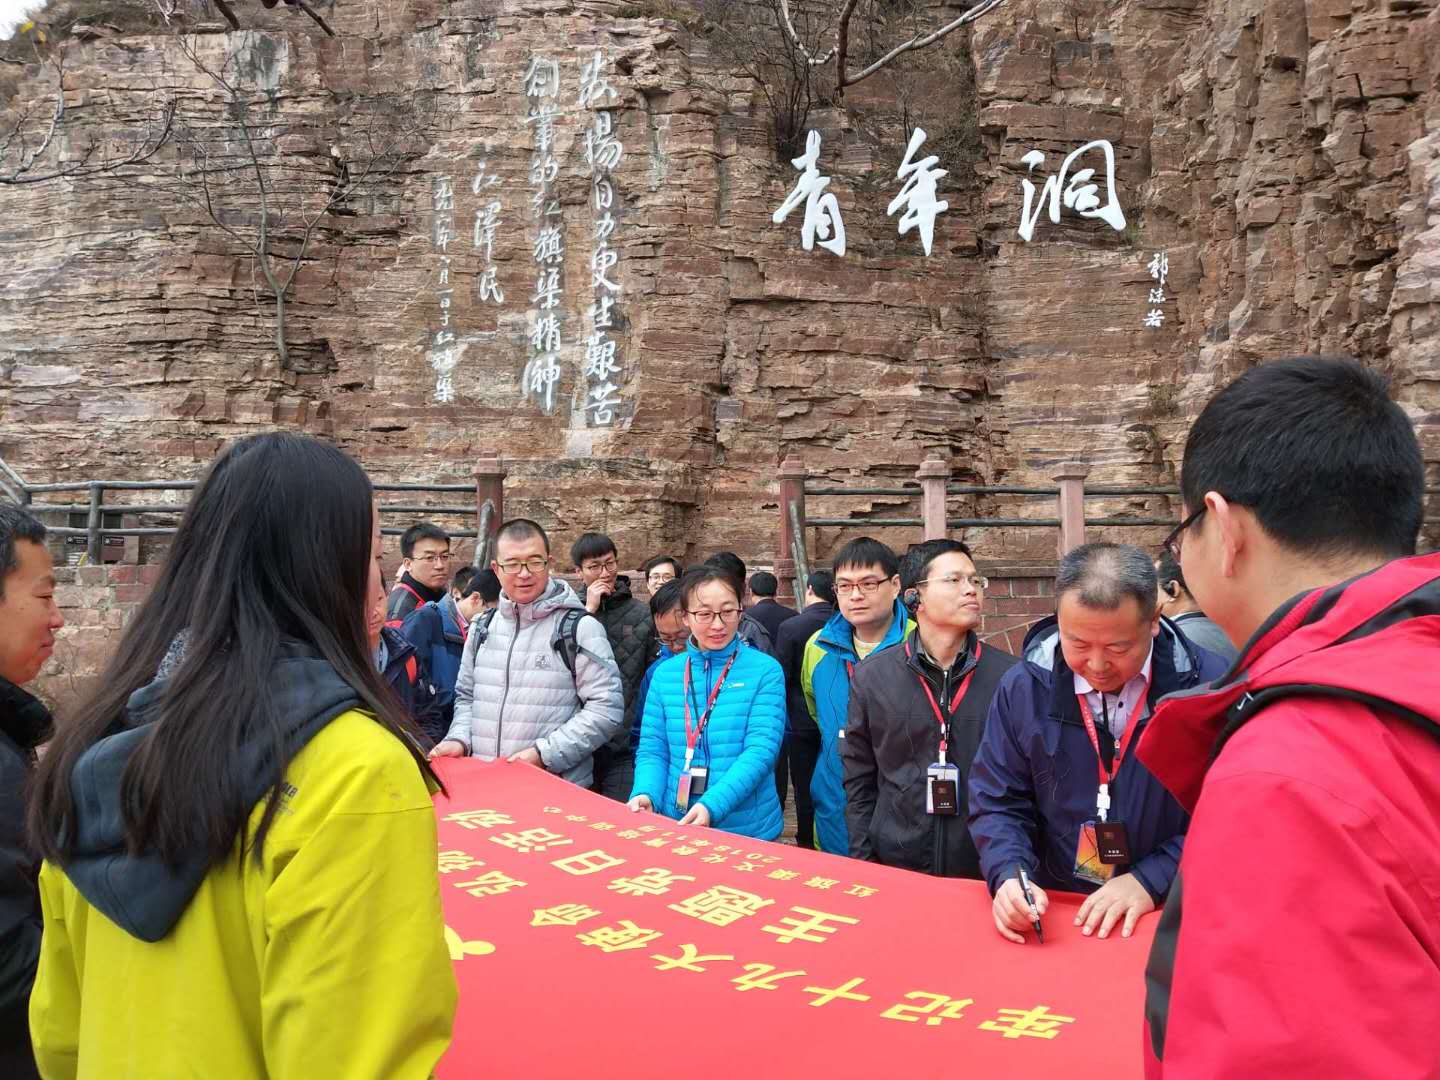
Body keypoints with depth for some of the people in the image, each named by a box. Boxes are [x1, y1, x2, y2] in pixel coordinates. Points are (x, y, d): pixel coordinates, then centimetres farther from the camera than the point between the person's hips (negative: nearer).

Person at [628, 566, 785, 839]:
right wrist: (645, 794, -16)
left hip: (747, 830, -3)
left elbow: (761, 750, -15)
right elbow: (652, 749, 4)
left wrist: (712, 805, -28)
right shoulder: (665, 673, 3)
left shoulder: (765, 671, -7)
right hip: (675, 827, 3)